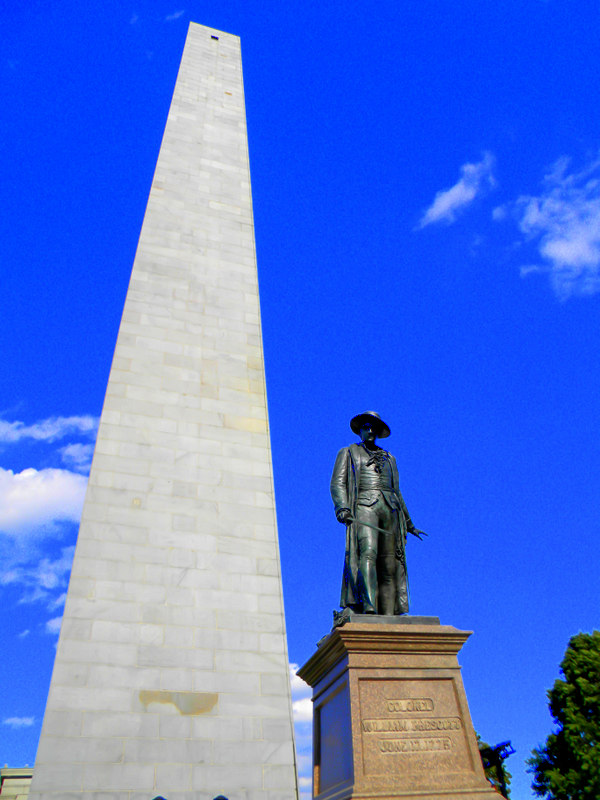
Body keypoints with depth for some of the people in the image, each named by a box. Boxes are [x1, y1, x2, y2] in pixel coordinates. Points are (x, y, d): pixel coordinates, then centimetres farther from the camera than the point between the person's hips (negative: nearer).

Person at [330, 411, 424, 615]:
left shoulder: (389, 458, 29)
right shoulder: (348, 453, 18)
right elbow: (337, 483, 5)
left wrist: (408, 523, 30)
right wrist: (342, 508, -13)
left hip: (390, 509, 4)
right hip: (364, 506, -4)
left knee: (390, 565, -6)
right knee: (368, 553, -26)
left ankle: (388, 616, -8)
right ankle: (368, 607, -37)